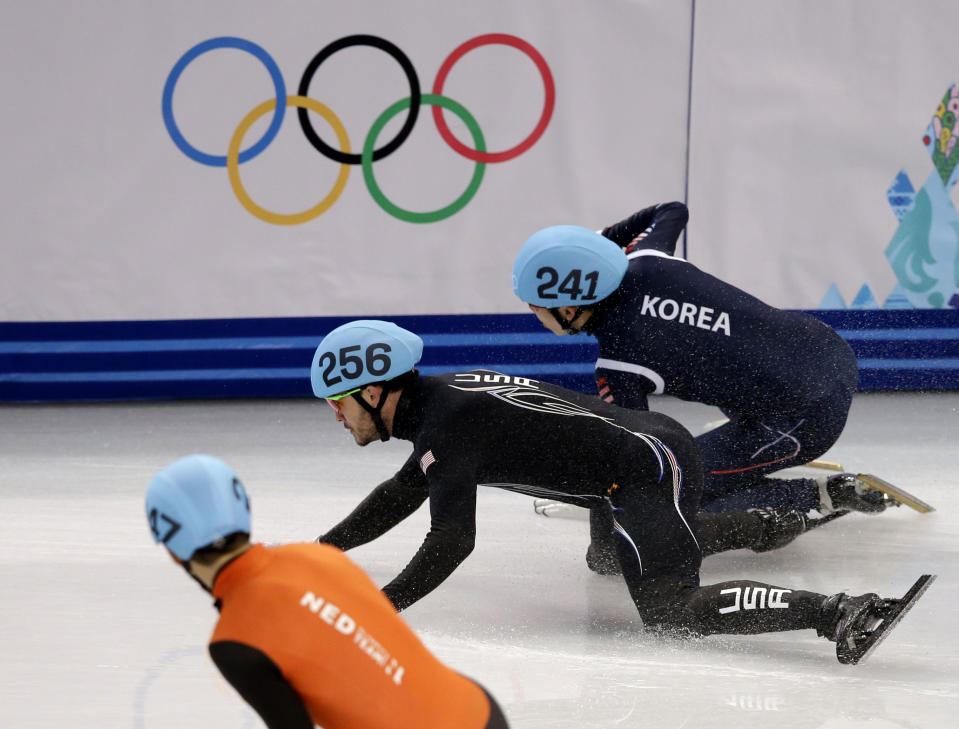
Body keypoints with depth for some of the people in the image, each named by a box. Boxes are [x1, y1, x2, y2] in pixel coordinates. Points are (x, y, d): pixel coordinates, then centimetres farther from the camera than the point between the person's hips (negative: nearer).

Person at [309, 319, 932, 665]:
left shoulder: (444, 428, -14)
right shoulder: (438, 396, 16)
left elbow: (451, 543, -19)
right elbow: (400, 496, 29)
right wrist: (321, 551, 26)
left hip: (647, 467, -10)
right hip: (662, 440, 10)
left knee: (670, 609, -23)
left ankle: (838, 613, -35)